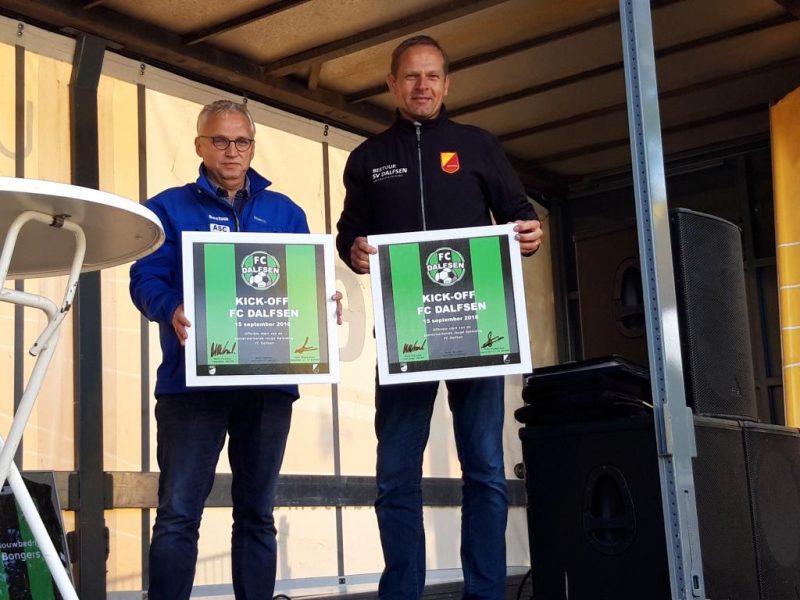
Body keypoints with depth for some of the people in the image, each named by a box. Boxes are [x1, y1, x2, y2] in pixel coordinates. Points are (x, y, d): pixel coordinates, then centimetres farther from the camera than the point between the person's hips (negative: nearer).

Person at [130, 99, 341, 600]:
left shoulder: (285, 213, 16)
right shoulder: (169, 208, 8)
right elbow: (145, 278, -2)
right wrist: (171, 310, -24)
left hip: (269, 380, 3)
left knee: (257, 513, 9)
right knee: (178, 515, -6)